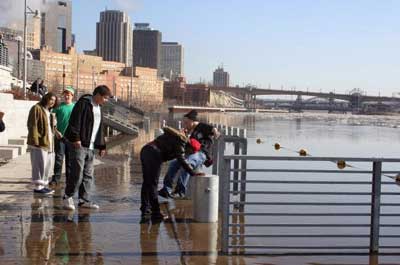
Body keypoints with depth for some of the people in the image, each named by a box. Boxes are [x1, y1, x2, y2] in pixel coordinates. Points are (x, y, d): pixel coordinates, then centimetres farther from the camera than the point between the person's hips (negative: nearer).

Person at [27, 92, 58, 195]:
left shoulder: (49, 111, 22)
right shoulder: (36, 109, -6)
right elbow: (32, 125, -14)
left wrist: (54, 124, 10)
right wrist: (35, 140, -20)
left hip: (48, 142, 9)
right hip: (39, 142, -9)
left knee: (47, 164, 11)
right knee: (40, 164, -10)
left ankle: (42, 185, 18)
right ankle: (38, 186, -6)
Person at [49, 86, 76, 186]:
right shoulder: (58, 107, 3)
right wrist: (56, 131, -8)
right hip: (60, 136, -2)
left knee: (70, 159, 7)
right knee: (58, 157, -5)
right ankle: (55, 178, -2)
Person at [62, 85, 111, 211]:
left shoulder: (98, 108, 19)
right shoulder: (83, 103, -8)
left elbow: (100, 129, 24)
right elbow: (75, 121, -17)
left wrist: (101, 146, 19)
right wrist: (76, 138, -23)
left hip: (90, 146, 9)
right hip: (78, 144, -9)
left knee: (88, 175, 8)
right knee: (77, 172, -10)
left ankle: (84, 200, 15)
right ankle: (67, 198, 4)